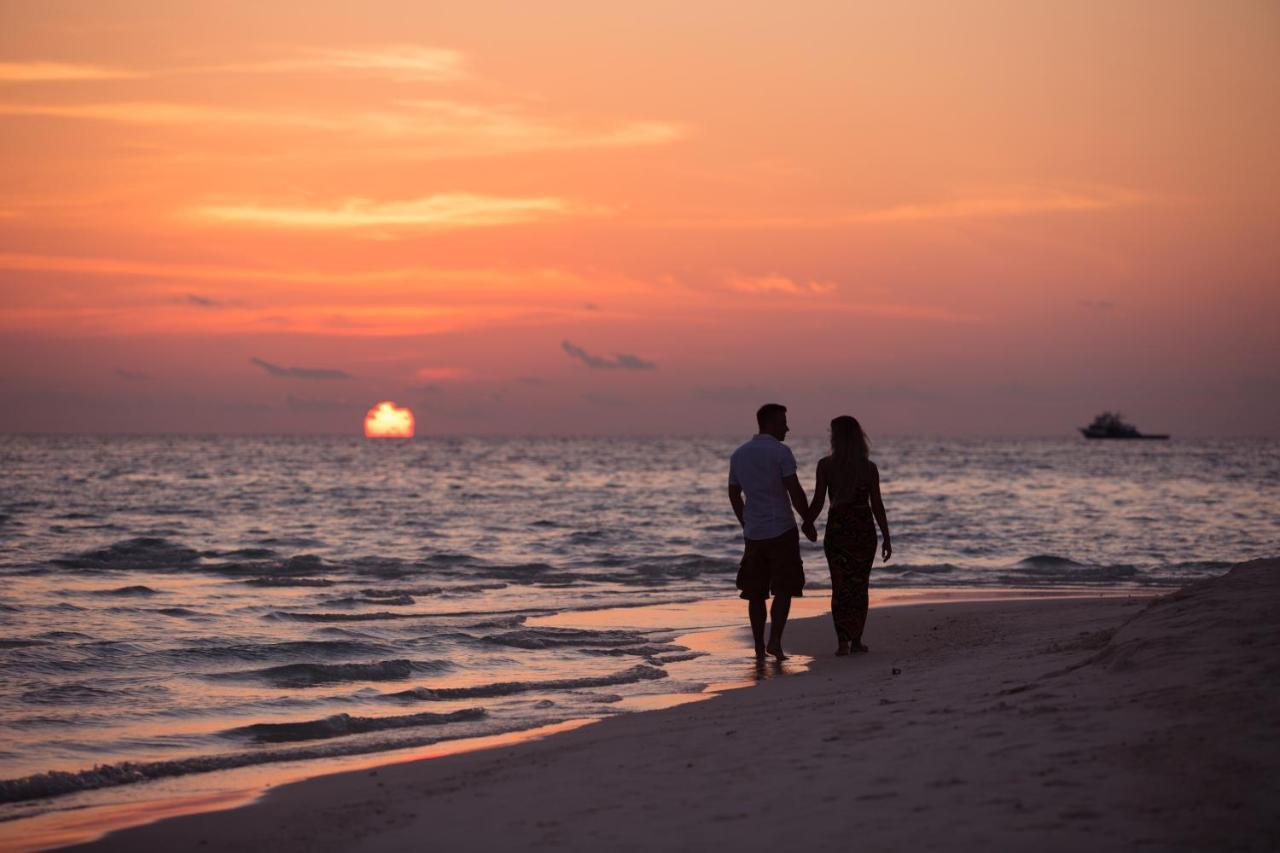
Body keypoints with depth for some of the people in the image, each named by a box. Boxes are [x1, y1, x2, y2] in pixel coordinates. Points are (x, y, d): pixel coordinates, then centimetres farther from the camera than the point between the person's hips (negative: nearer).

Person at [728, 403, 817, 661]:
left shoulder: (739, 454, 10)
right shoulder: (780, 452, -9)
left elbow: (734, 494, 15)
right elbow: (794, 490, -13)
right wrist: (808, 522, -3)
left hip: (753, 533, 5)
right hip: (781, 531, -5)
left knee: (755, 592, 9)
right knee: (783, 589, 1)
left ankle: (759, 647, 9)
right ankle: (774, 640, -11)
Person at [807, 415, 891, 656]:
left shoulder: (825, 465, -7)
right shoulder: (869, 468, -5)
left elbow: (817, 503, -8)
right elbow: (877, 506, -4)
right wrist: (887, 538, 3)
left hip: (836, 530, 0)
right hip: (864, 530, 1)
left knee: (840, 587, 7)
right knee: (859, 586, 14)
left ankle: (843, 641, -5)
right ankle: (856, 640, 15)